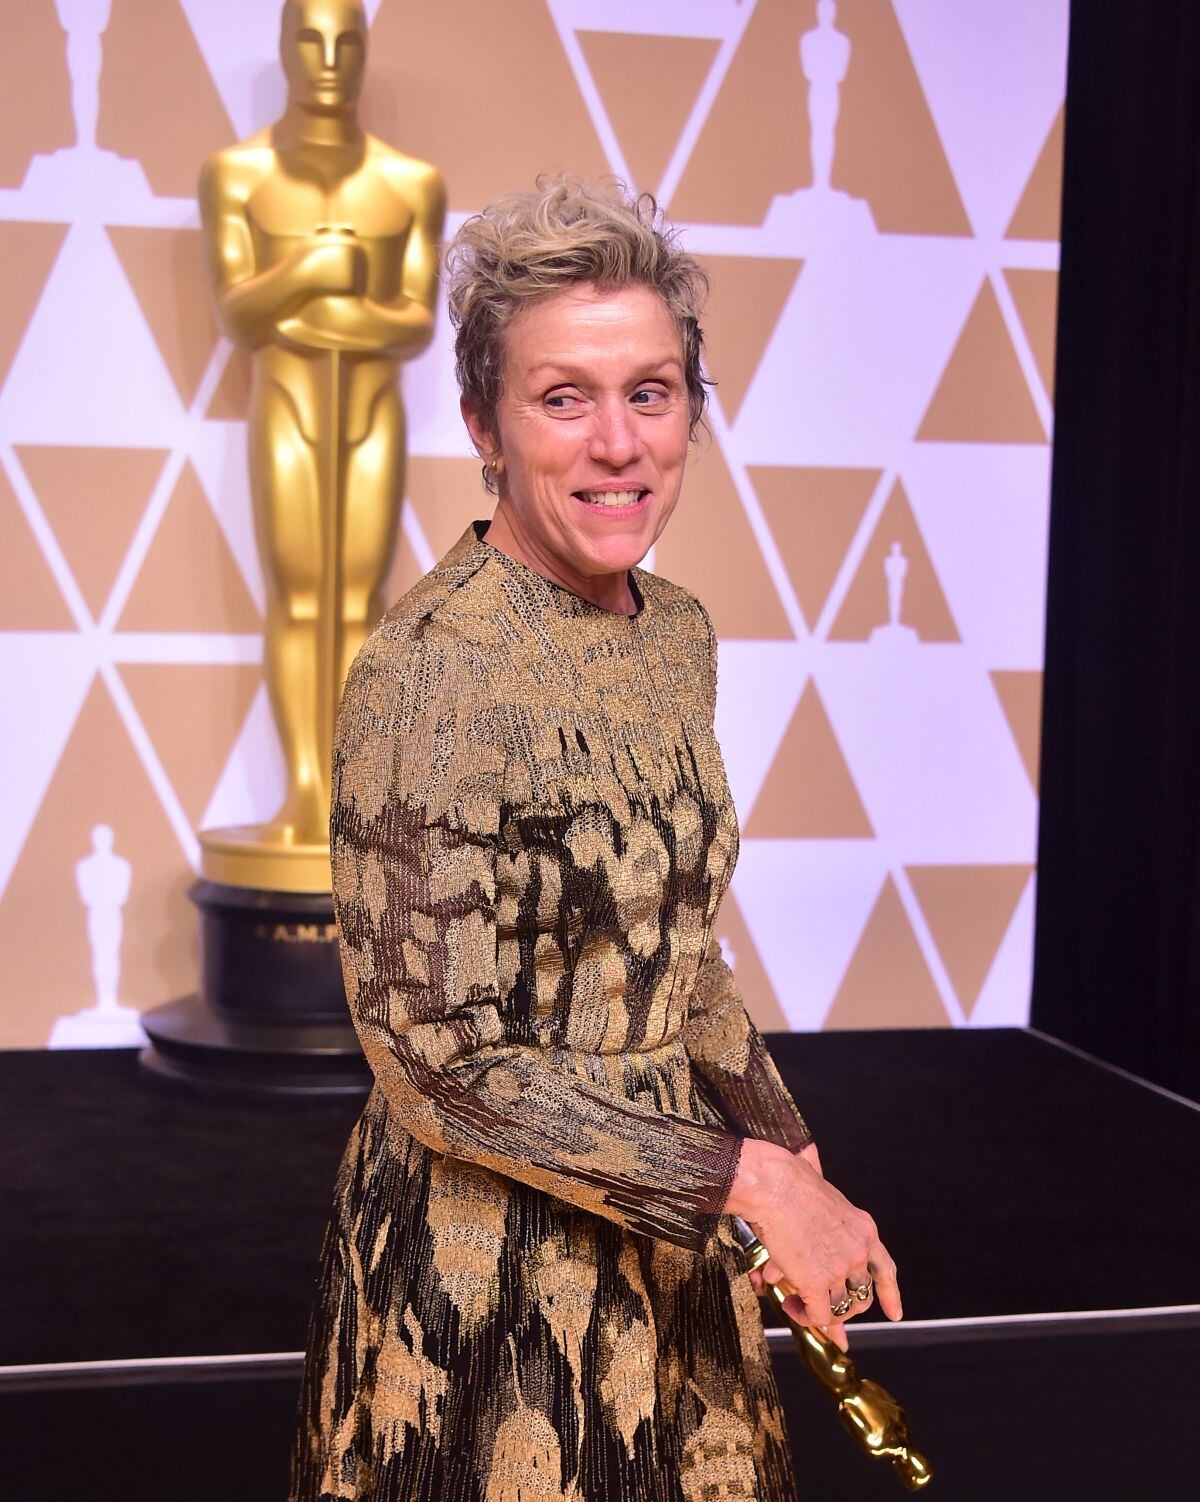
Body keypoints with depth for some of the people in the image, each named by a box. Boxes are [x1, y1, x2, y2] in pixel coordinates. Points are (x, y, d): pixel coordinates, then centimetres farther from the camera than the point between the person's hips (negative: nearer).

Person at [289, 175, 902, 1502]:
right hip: (488, 1253, -7)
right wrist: (747, 1178, -18)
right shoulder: (428, 670, -22)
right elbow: (440, 1061, -21)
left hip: (668, 1231, 7)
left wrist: (796, 1165, 4)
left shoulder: (676, 633, 0)